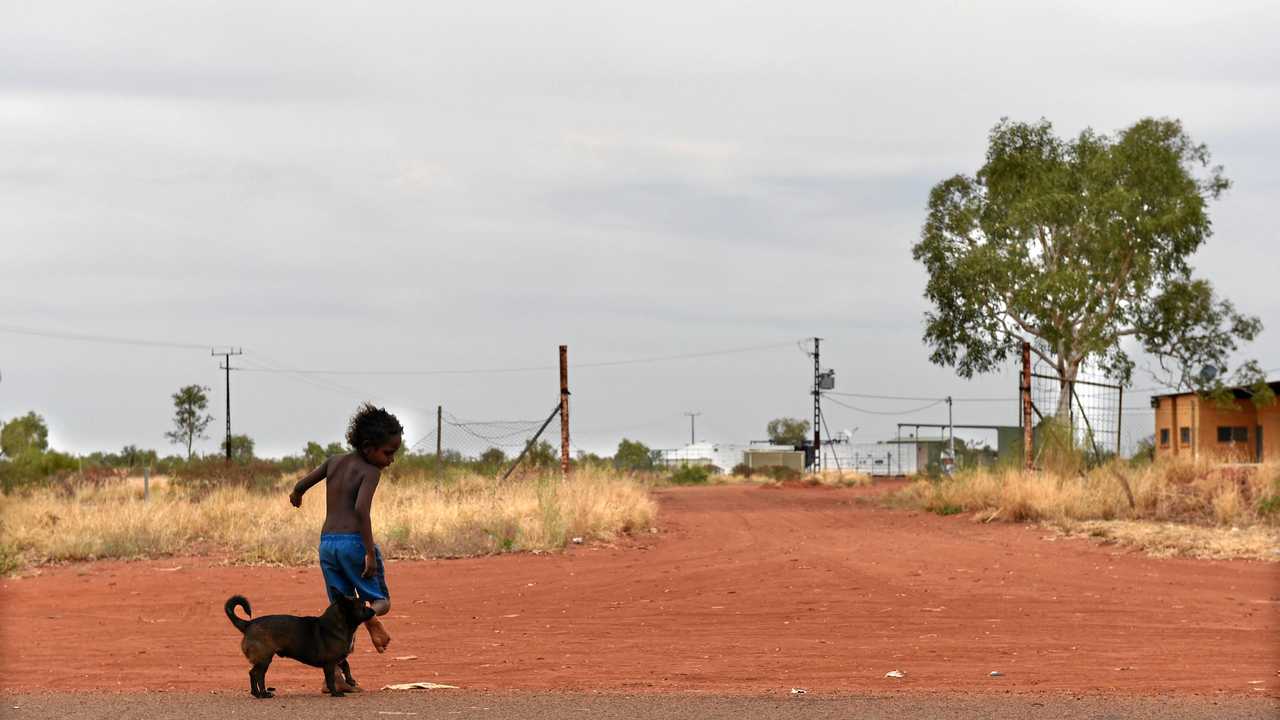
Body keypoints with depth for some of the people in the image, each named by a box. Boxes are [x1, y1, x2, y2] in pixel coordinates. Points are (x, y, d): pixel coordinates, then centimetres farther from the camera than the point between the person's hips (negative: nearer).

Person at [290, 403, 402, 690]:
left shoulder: (334, 462, 13)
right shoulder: (370, 472, -6)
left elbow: (300, 486, 20)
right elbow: (361, 509, -19)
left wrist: (296, 496, 45)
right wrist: (370, 552, -20)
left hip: (327, 542, 6)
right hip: (354, 540, -6)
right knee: (380, 600, 7)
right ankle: (370, 614, -30)